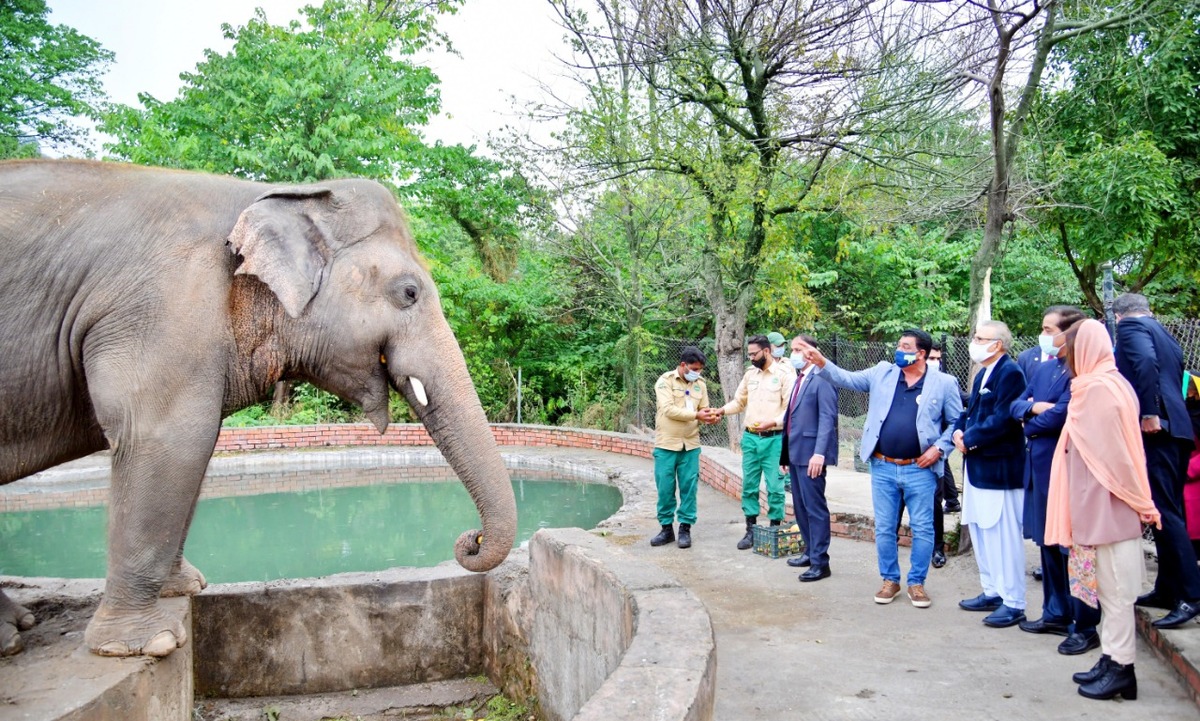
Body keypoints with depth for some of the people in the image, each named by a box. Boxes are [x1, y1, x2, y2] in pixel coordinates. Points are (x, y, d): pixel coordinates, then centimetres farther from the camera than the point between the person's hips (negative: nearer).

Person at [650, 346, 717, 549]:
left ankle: (685, 528, 14)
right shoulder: (665, 381, -7)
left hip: (690, 445, 3)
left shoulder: (700, 384, 8)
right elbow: (668, 410, -17)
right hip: (666, 444, -3)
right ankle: (666, 528, 16)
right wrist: (696, 415, -22)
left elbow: (703, 409, 9)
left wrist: (710, 416, -15)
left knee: (688, 487, 3)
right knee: (665, 488, 2)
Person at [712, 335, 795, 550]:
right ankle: (751, 529, 15)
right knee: (749, 485, 7)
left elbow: (790, 409, -10)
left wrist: (772, 423, -22)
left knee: (774, 486, -1)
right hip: (750, 437, 5)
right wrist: (722, 410, 1)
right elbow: (739, 401, 18)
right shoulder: (750, 374, 11)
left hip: (773, 439, -5)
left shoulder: (784, 374, -7)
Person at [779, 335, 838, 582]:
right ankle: (810, 552, 28)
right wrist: (785, 452, 17)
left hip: (810, 453, -9)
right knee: (800, 506, 16)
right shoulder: (799, 380, 17)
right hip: (795, 453, 9)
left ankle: (820, 562, 5)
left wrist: (819, 452, -25)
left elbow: (828, 418, -19)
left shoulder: (822, 378, -11)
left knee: (814, 507, -3)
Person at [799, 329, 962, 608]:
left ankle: (916, 583, 22)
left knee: (922, 529, 6)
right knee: (884, 528, 10)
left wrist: (939, 448, -8)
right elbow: (847, 379, 3)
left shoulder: (943, 383, -2)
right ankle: (890, 580, 26)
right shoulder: (882, 373, 5)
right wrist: (821, 363, -11)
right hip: (883, 468, 2)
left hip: (919, 470, -2)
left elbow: (957, 422, 3)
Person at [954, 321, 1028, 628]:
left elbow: (1003, 419, -21)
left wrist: (970, 440, -14)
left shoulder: (1010, 373, -14)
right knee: (980, 530, 16)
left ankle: (1013, 603, 5)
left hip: (999, 467, -10)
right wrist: (960, 431, 1)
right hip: (977, 466, 10)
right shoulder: (982, 375, 17)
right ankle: (992, 592, 28)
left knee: (1004, 535, -4)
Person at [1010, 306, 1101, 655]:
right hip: (1039, 465, 9)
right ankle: (1056, 613, 30)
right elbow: (1016, 405, 12)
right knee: (1048, 543, 17)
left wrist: (1030, 424, -4)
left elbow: (1060, 415, -22)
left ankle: (1084, 627, 10)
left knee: (1071, 547, -1)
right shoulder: (1042, 368, 12)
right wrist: (1034, 408, -10)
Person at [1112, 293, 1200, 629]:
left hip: (1156, 429, -10)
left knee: (1165, 511, -10)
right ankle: (1167, 589, 21)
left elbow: (1145, 361, -22)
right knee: (1169, 511, 14)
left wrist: (1150, 413, -21)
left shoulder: (1130, 325, -3)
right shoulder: (1166, 336, 25)